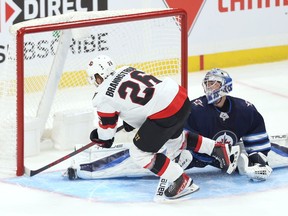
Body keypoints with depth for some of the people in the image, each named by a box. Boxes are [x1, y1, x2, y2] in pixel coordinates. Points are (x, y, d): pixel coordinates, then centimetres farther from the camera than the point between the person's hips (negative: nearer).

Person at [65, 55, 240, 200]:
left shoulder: (103, 97, -1)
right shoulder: (125, 70, 19)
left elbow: (107, 130, 10)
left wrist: (100, 139, 32)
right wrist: (130, 121, 42)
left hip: (164, 112, -9)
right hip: (181, 96, 9)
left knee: (140, 152, 4)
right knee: (174, 138, 35)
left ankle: (182, 182, 1)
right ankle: (220, 149, 35)